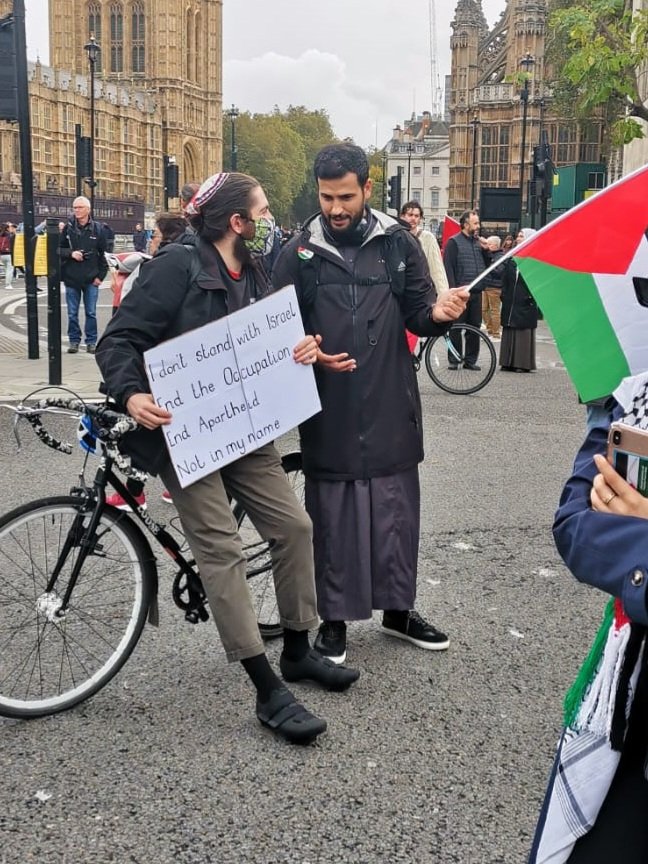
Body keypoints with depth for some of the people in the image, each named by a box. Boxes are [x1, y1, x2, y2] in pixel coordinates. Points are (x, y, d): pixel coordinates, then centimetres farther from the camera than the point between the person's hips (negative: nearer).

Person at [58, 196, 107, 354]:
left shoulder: (97, 228, 1)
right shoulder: (68, 228, 1)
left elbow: (102, 254, 3)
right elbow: (58, 249, 5)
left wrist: (100, 275, -2)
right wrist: (70, 253, -14)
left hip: (91, 279, -1)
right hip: (71, 277, 1)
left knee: (91, 312, 5)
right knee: (72, 313, 7)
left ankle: (91, 341, 14)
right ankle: (74, 340, 18)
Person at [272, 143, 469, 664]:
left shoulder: (398, 243, 2)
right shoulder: (299, 253, 1)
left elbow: (416, 311, 4)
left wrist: (437, 312, -19)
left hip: (390, 407, 1)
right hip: (329, 410, -1)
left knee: (396, 511, 10)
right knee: (333, 515, 6)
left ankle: (399, 609, 28)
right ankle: (334, 618, 22)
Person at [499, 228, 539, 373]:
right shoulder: (512, 257, 13)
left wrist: (531, 297, -13)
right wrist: (504, 295, 6)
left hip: (525, 305, -6)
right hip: (510, 303, 6)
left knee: (524, 333, -3)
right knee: (509, 332, 7)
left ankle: (523, 363, 1)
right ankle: (508, 362, 13)